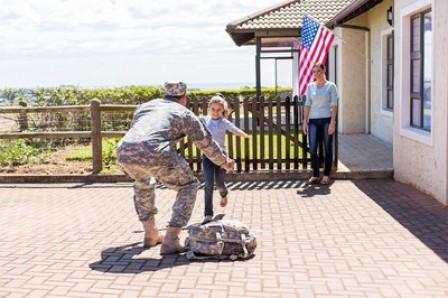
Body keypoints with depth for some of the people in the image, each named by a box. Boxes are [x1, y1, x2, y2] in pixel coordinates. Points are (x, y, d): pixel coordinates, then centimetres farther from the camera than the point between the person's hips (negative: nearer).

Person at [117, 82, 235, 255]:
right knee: (188, 186, 17)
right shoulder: (184, 113, 20)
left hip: (125, 152, 5)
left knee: (142, 182, 38)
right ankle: (170, 241, 6)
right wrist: (225, 162, 43)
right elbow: (207, 143, 25)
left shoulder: (145, 106, 34)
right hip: (155, 154, -5)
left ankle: (151, 234, 39)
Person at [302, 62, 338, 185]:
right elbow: (307, 104, 10)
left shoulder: (331, 86, 1)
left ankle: (326, 176, 11)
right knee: (312, 149, -3)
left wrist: (332, 122, -12)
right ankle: (315, 175, 8)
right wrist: (305, 121, 4)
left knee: (327, 148, 3)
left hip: (326, 119, -3)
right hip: (313, 121, 3)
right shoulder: (310, 86, 10)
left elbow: (334, 105, -4)